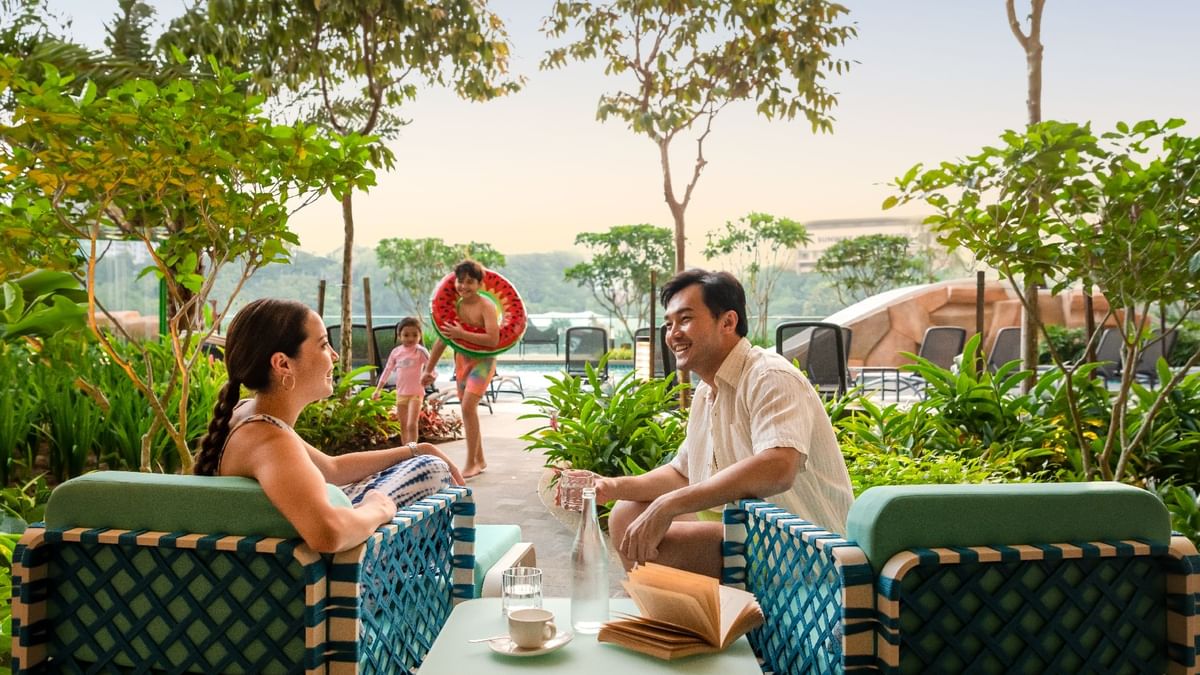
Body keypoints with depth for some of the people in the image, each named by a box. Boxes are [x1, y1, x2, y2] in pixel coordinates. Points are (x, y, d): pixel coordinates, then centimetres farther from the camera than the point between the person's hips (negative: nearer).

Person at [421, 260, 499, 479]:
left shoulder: (485, 306, -16)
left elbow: (493, 339, -28)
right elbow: (443, 339, 10)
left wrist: (462, 334, -30)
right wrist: (429, 369, 12)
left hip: (483, 360, -7)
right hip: (461, 360, 7)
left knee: (468, 407, -17)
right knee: (469, 410, 12)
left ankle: (471, 464, -8)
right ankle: (480, 460, 26)